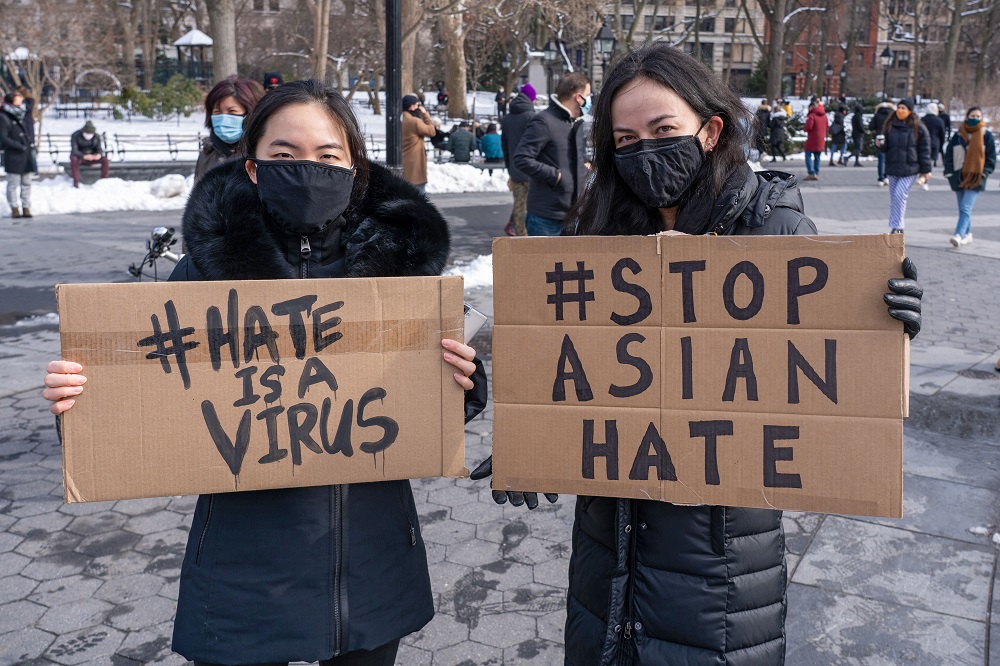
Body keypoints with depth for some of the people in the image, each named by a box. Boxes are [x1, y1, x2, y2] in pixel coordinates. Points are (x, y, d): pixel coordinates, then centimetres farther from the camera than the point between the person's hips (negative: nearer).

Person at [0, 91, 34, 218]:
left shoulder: (19, 116, 15)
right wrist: (19, 146, -18)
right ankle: (15, 209, 4)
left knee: (26, 183, 8)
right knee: (13, 184, -1)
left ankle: (26, 207, 12)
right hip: (13, 157, -7)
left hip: (26, 156, 7)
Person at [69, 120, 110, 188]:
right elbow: (74, 151, -26)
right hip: (79, 157, -3)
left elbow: (99, 149, -9)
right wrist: (84, 156, -44)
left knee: (105, 159, -23)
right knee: (74, 159, -39)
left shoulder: (96, 136, -7)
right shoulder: (75, 136, -18)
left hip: (92, 158, 3)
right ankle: (76, 182, -34)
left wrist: (99, 154, -34)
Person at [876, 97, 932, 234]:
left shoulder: (918, 128, -2)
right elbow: (885, 147, 12)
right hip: (892, 169, 4)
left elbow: (924, 150, 0)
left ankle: (897, 227, -11)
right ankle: (897, 228, 16)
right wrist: (880, 145, -13)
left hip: (910, 169, -4)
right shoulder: (890, 126, 8)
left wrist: (926, 171, -2)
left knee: (899, 195, -16)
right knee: (894, 198, 7)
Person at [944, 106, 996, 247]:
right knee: (963, 208, 12)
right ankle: (968, 234, 25)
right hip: (959, 177, 4)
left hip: (976, 179, -4)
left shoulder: (987, 135, 1)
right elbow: (948, 155, 9)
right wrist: (949, 173, 0)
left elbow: (991, 158, 5)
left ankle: (958, 235, -26)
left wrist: (983, 174, -6)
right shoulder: (958, 135, 6)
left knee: (965, 208, -17)